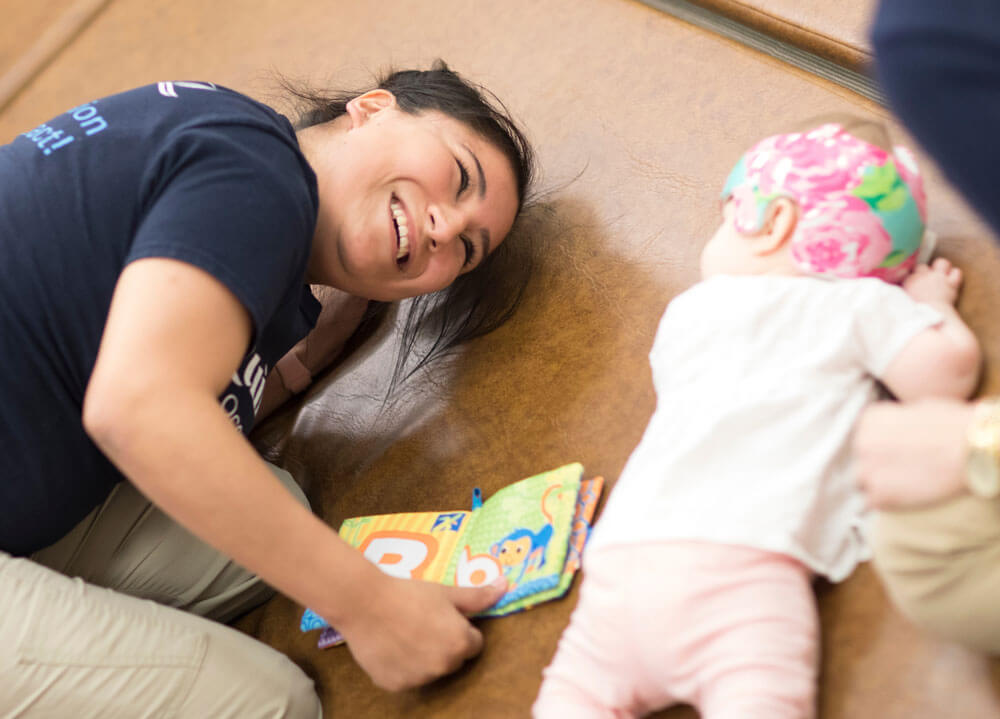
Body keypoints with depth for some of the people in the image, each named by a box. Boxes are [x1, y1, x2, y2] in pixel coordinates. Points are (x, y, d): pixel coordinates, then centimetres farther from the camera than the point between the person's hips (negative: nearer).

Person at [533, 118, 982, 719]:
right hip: (742, 559, -3)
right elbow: (946, 372, 3)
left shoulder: (689, 309, 26)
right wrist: (932, 303, 24)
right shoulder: (862, 303, 14)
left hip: (624, 557, 4)